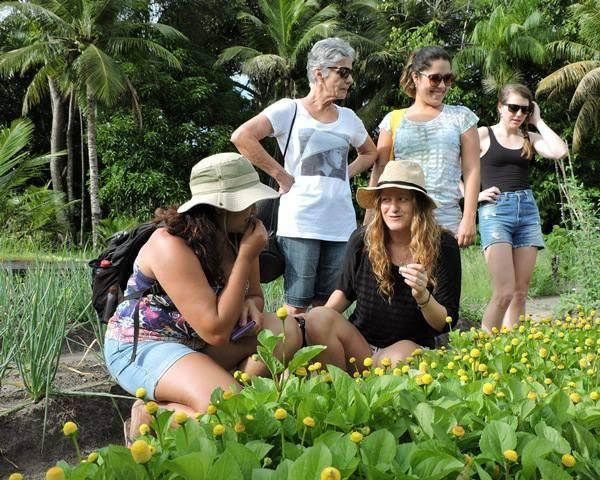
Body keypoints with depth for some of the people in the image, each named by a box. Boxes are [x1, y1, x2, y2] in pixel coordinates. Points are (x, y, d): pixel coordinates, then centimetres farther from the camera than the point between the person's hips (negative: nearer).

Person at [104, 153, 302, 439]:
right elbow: (216, 331, -29)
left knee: (286, 331, -13)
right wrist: (246, 257, -25)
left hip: (197, 343, 8)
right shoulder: (172, 245, -25)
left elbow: (254, 294, 16)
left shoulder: (237, 237, -1)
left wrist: (250, 304, -11)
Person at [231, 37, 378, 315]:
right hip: (300, 225, -5)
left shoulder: (348, 118, 15)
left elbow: (370, 153, 32)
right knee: (297, 308, -3)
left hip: (341, 226, 5)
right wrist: (281, 175, -10)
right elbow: (242, 137, -12)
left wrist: (346, 174, 13)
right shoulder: (289, 109, 0)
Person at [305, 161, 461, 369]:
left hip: (413, 349, -2)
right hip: (358, 345, 3)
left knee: (402, 355, -37)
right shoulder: (361, 240, -7)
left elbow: (446, 324, -8)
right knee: (318, 317, -24)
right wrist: (318, 317, -6)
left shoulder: (443, 246, -11)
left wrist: (423, 296, -29)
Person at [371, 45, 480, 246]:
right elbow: (379, 172, 10)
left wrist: (469, 219, -3)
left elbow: (472, 170, 6)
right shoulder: (393, 121, 12)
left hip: (446, 221, 0)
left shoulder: (461, 117, 11)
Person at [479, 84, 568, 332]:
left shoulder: (529, 138, 14)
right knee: (504, 292, -17)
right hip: (495, 211, -5)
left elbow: (560, 151, -5)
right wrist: (475, 195, -7)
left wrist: (538, 121, 4)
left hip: (528, 210, 5)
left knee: (520, 292, 3)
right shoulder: (483, 135, 3)